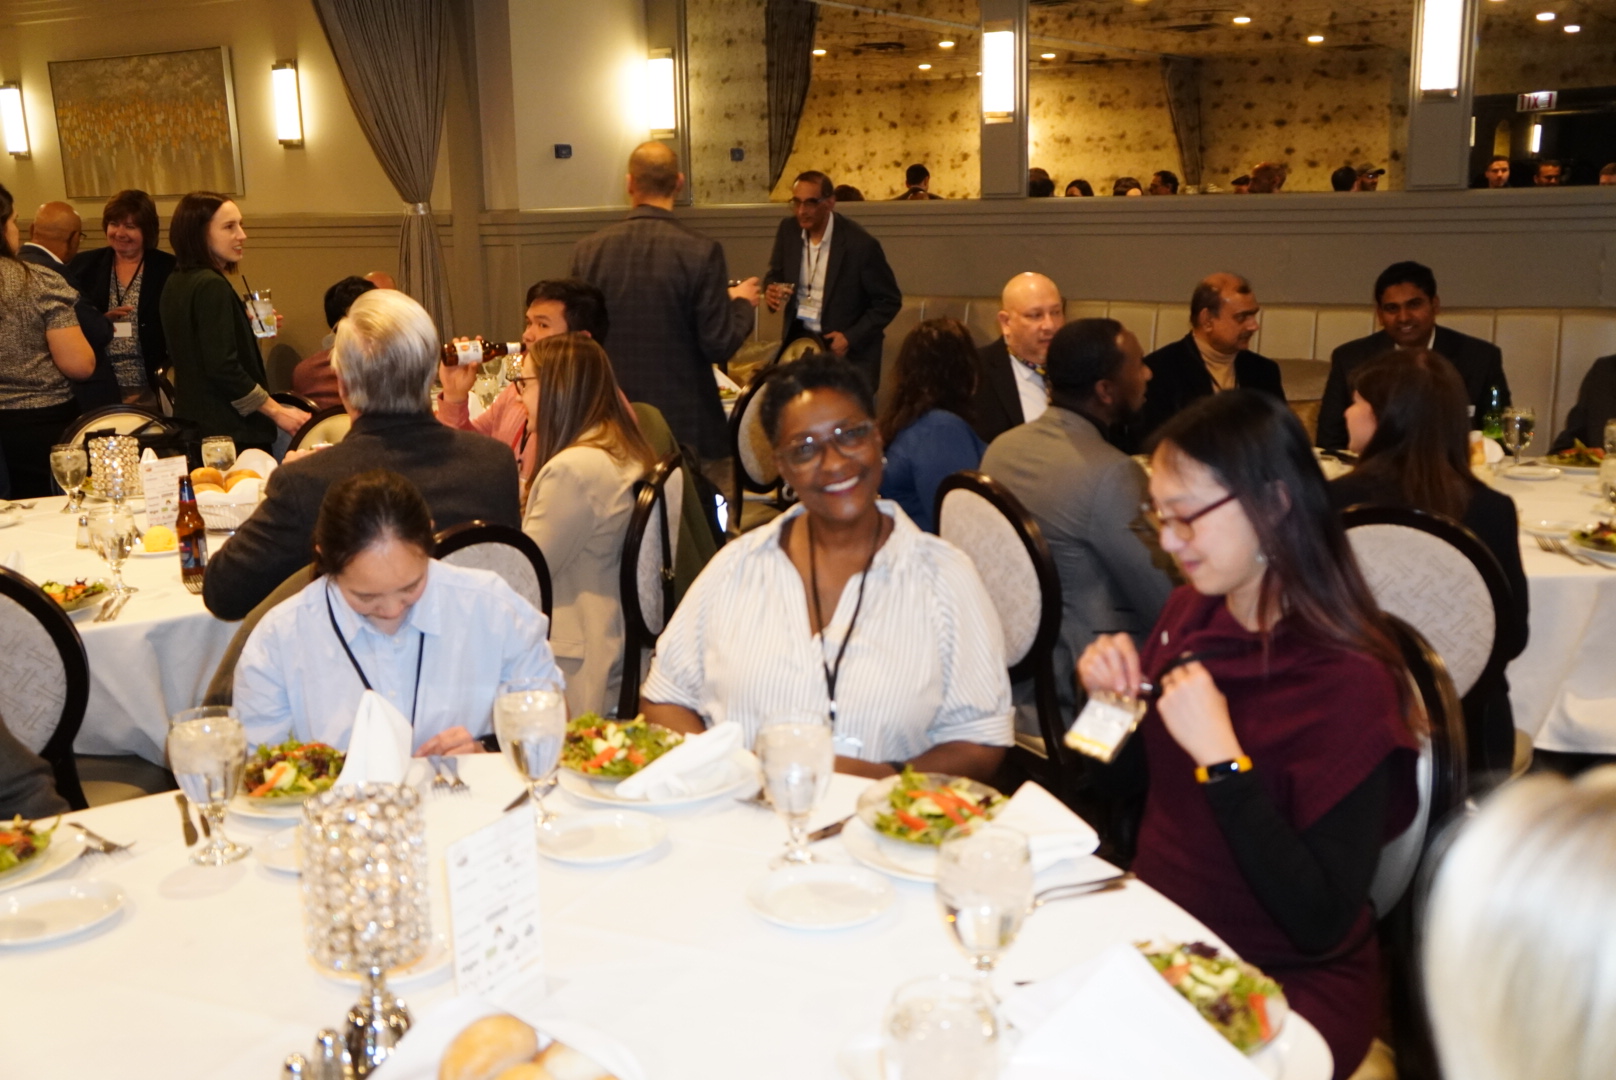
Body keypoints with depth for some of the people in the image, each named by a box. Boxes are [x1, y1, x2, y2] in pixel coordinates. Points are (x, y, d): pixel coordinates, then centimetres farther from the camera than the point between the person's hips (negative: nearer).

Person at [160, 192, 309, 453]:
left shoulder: (177, 282, 11)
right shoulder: (212, 286, -17)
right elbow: (223, 368, -22)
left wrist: (249, 328, 21)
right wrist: (278, 412, -19)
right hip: (231, 432, -10)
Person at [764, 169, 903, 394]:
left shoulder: (860, 243, -17)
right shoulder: (788, 230, -3)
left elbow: (889, 301, -10)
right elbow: (775, 273, 13)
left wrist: (851, 338, -18)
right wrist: (771, 290, -12)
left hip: (849, 350, -4)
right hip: (798, 339, 4)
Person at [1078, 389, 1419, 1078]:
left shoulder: (1350, 684, -20)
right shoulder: (1189, 612, -1)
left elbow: (1324, 924, -24)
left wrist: (1223, 757, -29)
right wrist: (1112, 698, -7)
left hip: (1288, 987, -6)